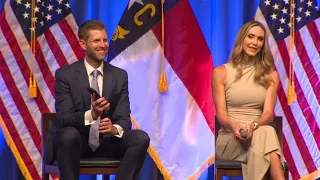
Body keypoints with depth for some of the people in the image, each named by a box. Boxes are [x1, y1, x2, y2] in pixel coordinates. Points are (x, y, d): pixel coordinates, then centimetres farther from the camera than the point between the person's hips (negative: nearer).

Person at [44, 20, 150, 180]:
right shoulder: (65, 75, -7)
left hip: (106, 142, 3)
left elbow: (124, 118, -2)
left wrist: (115, 129, -28)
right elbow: (63, 118, -16)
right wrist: (91, 114, -36)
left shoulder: (120, 76, 3)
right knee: (69, 134, -37)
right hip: (74, 141, -3)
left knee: (141, 138, -22)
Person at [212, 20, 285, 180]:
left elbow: (268, 113, -4)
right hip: (229, 139, -2)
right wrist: (233, 126, -27)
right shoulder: (221, 72, 4)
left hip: (258, 133, 2)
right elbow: (221, 114, -3)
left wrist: (253, 126, -28)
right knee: (266, 133, -35)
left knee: (264, 132, -38)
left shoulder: (271, 75, 9)